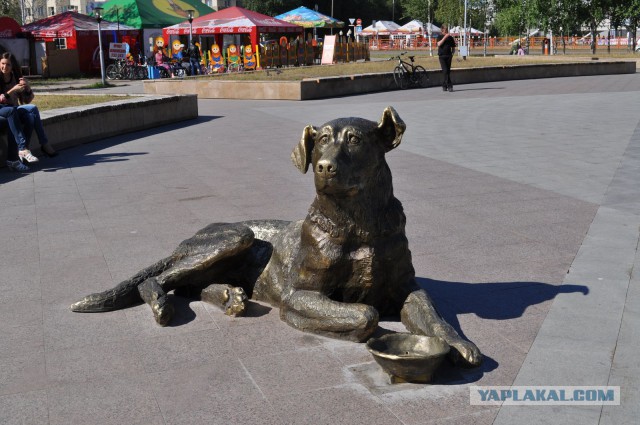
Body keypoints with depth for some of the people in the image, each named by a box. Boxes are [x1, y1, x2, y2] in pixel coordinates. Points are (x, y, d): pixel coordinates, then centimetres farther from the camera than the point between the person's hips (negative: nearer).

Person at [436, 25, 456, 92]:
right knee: (445, 70, -12)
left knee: (448, 71, 3)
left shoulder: (450, 37, 13)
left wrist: (452, 54, 1)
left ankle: (444, 85, 13)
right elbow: (439, 44, -12)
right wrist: (445, 37, -16)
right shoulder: (440, 37, 7)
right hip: (442, 56, -3)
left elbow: (453, 47, 17)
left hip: (448, 56, 3)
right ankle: (449, 86, -13)